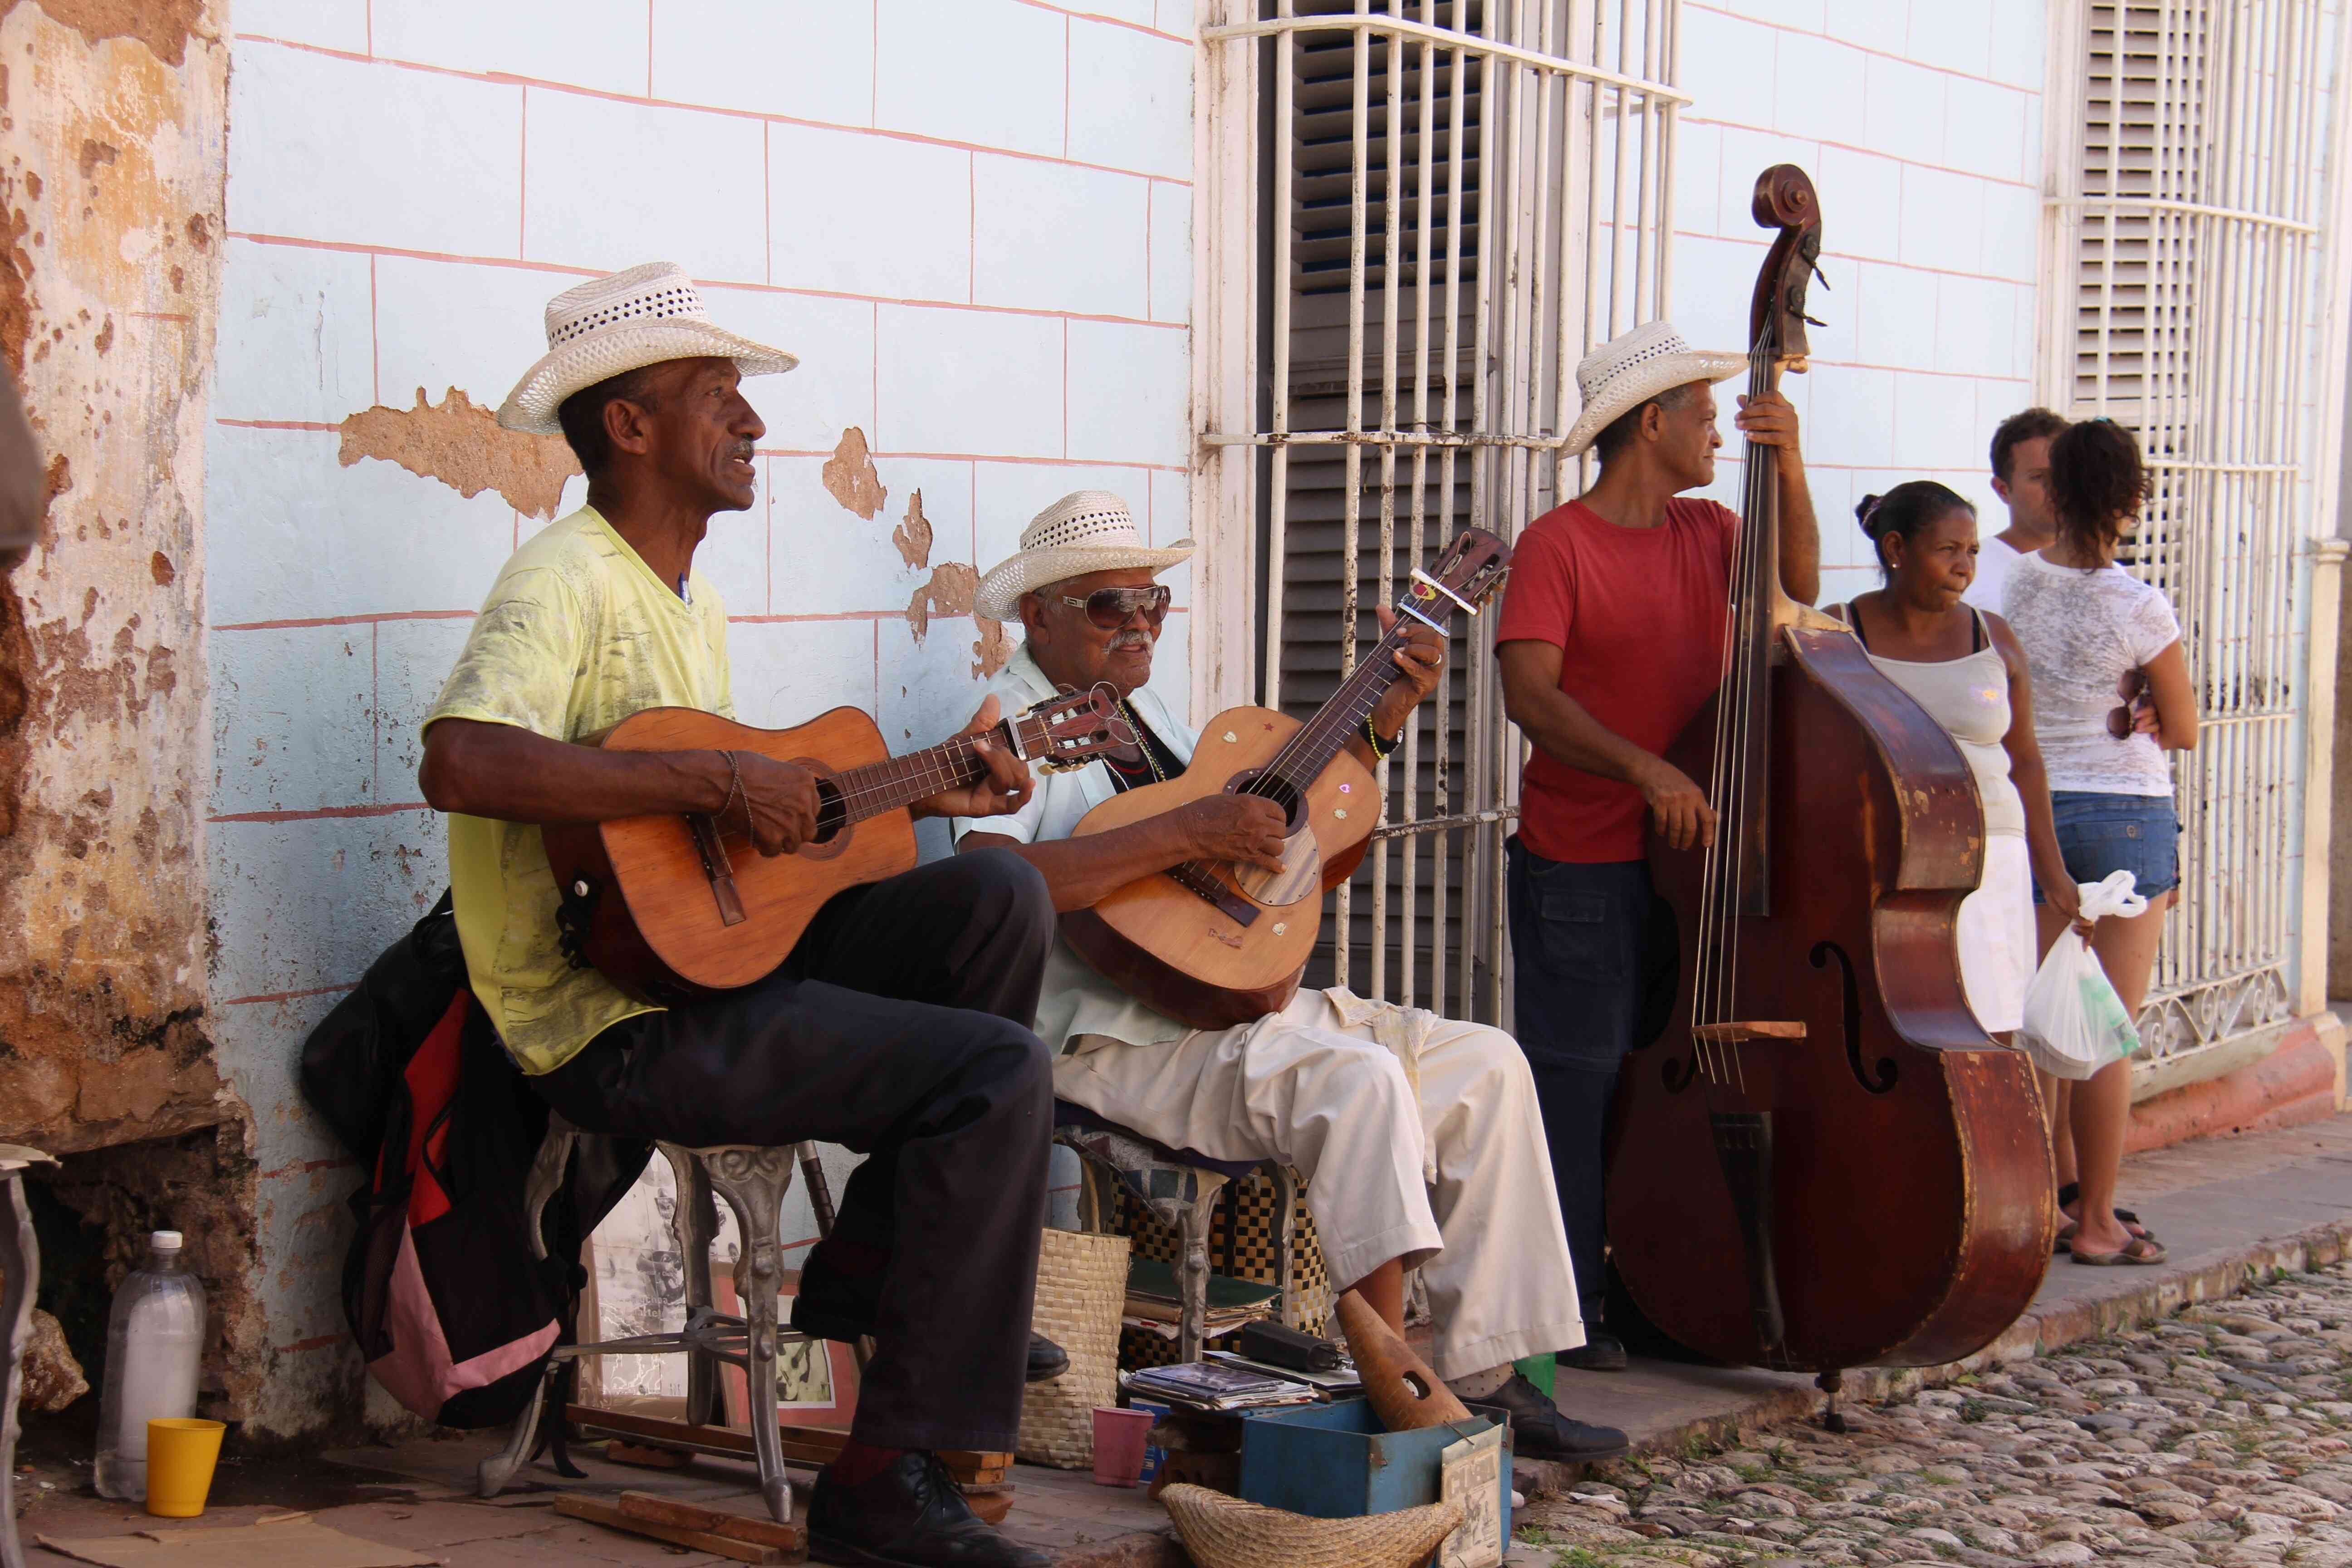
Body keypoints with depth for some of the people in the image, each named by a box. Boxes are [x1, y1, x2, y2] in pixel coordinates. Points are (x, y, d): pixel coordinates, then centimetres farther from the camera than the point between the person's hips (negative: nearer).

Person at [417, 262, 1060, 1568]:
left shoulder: (687, 598, 17)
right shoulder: (564, 583, -15)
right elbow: (460, 762, -33)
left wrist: (913, 792, 17)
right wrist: (719, 781, -29)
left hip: (713, 954, 10)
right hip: (614, 1026, -9)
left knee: (1001, 897, 0)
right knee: (999, 1076, -19)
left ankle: (862, 1290, 6)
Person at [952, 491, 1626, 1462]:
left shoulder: (1140, 711, 21)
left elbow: (1278, 837, 27)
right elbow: (989, 879, -29)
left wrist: (1379, 725, 17)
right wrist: (1187, 834, -29)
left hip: (1243, 999, 9)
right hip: (1113, 1038, -9)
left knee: (1486, 1065, -3)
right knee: (1361, 1080, -31)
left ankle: (1482, 1378, -3)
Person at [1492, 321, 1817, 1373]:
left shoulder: (1705, 534, 12)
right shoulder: (1558, 545, -10)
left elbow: (1798, 585, 0)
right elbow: (1531, 694, -19)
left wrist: (1788, 470, -11)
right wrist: (1644, 770, -30)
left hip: (1690, 855, 7)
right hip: (1581, 872, -7)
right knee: (1579, 1089, -4)